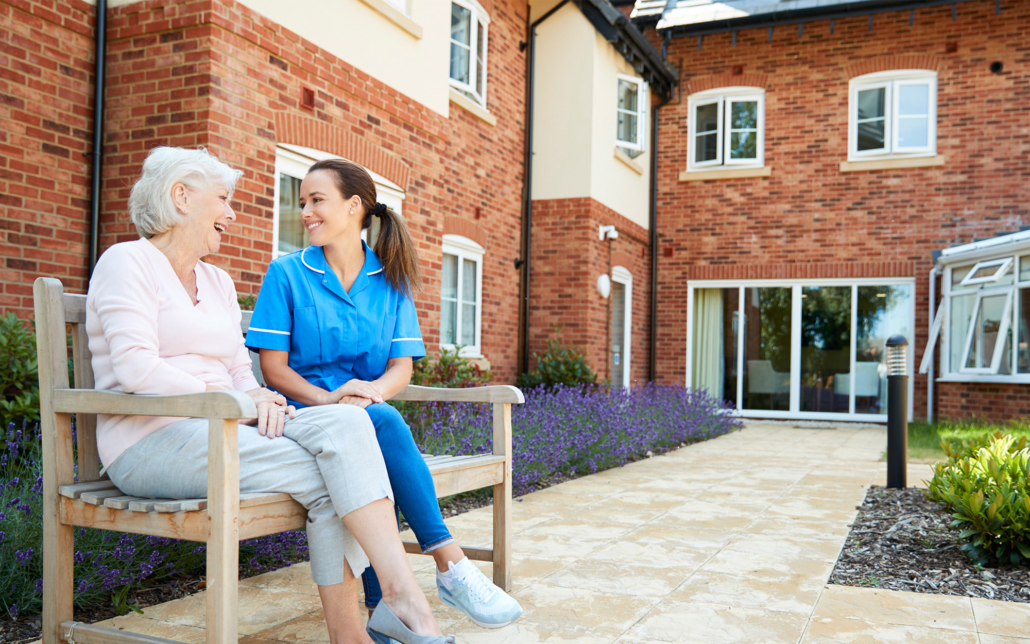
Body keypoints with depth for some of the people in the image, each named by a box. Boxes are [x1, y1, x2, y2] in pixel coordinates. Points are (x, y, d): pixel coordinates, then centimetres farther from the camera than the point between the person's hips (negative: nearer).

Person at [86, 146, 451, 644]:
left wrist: (258, 397, -6)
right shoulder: (128, 262, 0)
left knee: (344, 423, -22)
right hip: (152, 441, -6)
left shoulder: (218, 282, 23)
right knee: (328, 477, -24)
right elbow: (136, 369, -15)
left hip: (219, 430, 7)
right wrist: (227, 398, -15)